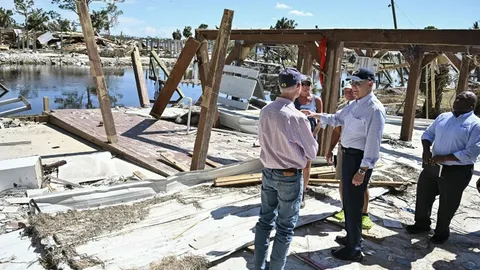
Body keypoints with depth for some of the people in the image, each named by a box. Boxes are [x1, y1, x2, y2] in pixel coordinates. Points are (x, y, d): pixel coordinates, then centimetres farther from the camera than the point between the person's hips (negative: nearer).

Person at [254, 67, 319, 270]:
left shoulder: (265, 111, -5)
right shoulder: (297, 117, -22)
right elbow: (312, 152, -9)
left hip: (268, 172, 6)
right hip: (289, 177, -6)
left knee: (265, 220, 19)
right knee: (285, 227, 9)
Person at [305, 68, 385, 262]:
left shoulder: (374, 109, -21)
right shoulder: (354, 105, 8)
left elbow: (373, 142, -24)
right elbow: (337, 119, 22)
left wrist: (363, 170, -24)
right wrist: (318, 116, 9)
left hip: (359, 159, -10)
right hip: (348, 155, 10)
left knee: (353, 204, 2)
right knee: (347, 200, 23)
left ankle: (354, 250, 18)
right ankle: (350, 237, 43)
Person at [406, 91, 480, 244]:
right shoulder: (443, 117, 6)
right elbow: (428, 133, 11)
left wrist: (444, 157, -23)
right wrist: (426, 150, -9)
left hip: (456, 171, -6)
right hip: (434, 166, 6)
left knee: (447, 204, 10)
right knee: (423, 195, 17)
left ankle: (442, 231, 33)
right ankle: (422, 223, 39)